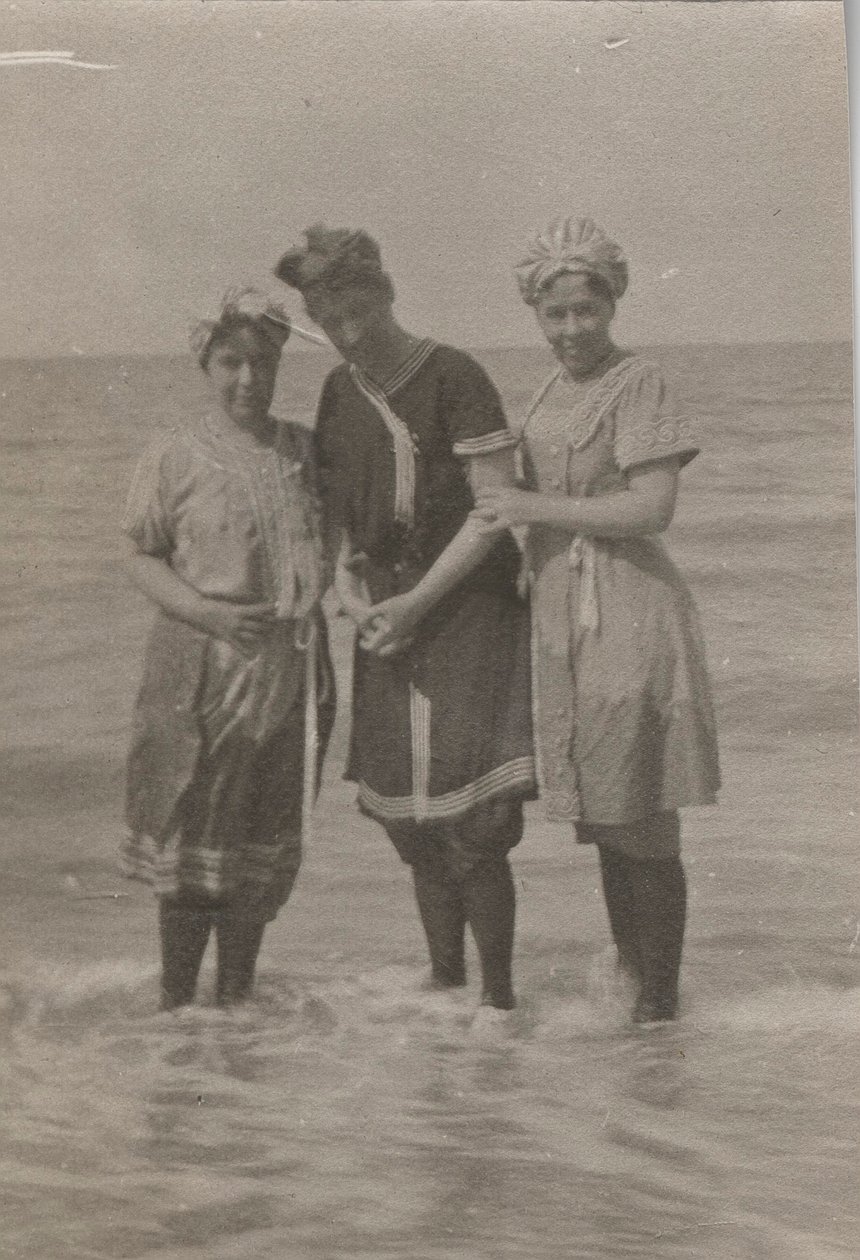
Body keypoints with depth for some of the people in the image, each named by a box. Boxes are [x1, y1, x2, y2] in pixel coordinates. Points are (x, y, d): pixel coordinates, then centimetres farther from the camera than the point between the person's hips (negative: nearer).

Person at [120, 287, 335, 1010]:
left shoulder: (305, 450, 7)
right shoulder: (174, 458, -3)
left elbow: (335, 538, 18)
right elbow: (144, 559, -2)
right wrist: (209, 612, -17)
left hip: (292, 667, 4)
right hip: (202, 670, -4)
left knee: (264, 845, 11)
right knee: (195, 840, 3)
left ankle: (235, 998, 26)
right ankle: (176, 1005, 17)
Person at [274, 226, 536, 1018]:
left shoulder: (454, 378, -11)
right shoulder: (338, 393, 9)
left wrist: (417, 602, -15)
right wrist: (348, 589, -1)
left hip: (466, 604, -6)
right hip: (388, 614, 6)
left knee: (468, 815, -10)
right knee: (407, 810, 9)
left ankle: (498, 991, 3)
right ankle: (444, 974, 24)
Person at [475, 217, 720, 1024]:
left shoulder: (637, 384, -10)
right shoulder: (552, 393, 14)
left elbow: (653, 508, -18)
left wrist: (533, 509, -15)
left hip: (627, 615, -8)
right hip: (563, 613, 8)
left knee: (642, 820, -2)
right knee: (601, 816, 15)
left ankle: (660, 992, 9)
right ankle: (626, 972, 27)